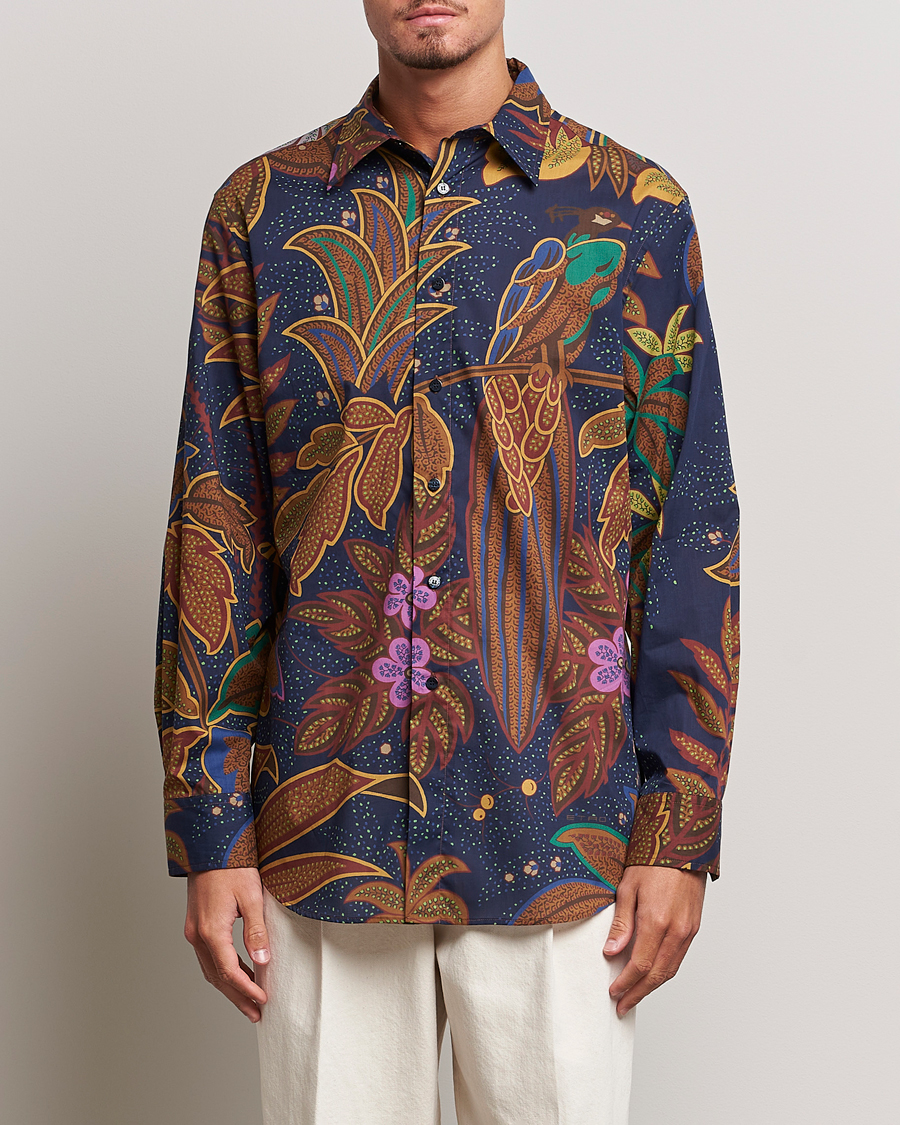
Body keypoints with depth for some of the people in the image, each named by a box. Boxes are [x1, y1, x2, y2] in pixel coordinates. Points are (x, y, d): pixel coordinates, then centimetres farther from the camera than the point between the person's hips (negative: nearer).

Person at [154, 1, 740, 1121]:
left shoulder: (633, 209, 2)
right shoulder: (261, 209, 6)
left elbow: (690, 525, 1)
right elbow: (215, 525, 4)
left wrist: (678, 833, -3)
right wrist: (210, 834, 0)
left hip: (558, 828, -1)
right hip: (323, 820, 1)